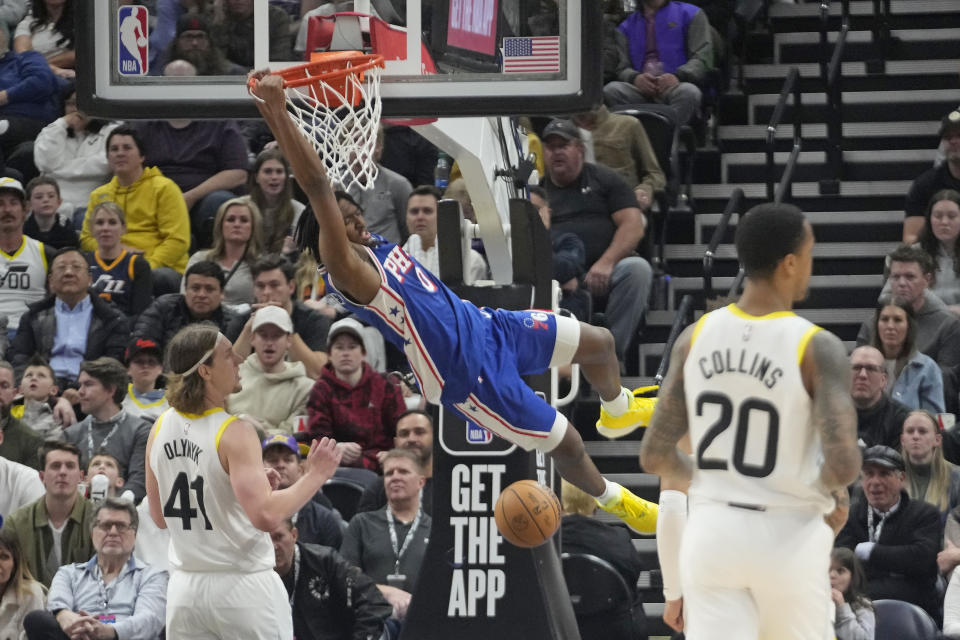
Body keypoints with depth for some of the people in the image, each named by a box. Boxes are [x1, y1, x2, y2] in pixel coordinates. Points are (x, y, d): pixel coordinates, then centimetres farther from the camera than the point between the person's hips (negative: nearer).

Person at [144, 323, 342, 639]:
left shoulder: (160, 429, 4)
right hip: (242, 586, -6)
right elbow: (266, 516, -26)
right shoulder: (233, 433, -17)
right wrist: (314, 477, -13)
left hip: (185, 587, 6)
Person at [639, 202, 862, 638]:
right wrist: (832, 491, 0)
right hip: (787, 539, -3)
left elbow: (655, 455, 0)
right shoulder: (817, 349, -15)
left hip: (713, 533, 3)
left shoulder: (695, 338, -2)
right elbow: (843, 464, -24)